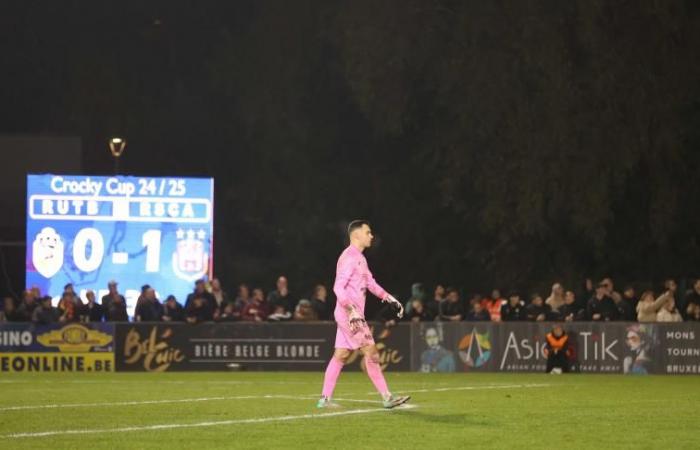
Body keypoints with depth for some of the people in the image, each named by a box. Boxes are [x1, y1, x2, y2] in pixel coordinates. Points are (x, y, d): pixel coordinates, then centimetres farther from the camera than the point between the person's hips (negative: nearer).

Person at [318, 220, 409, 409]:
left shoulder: (359, 258, 18)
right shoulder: (349, 257, -14)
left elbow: (371, 283, 25)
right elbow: (338, 287, -21)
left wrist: (390, 299, 16)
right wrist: (352, 311, -28)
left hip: (353, 314, 10)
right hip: (349, 314, -10)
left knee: (341, 355, 9)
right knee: (370, 351, -9)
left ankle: (325, 399, 9)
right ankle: (386, 397, -8)